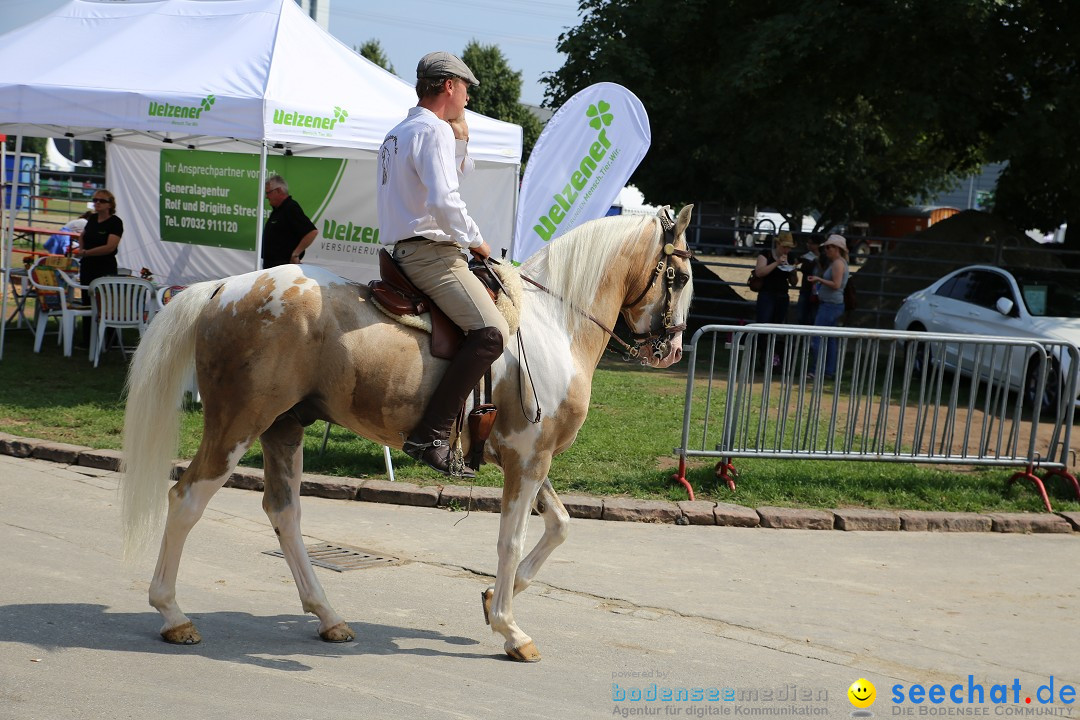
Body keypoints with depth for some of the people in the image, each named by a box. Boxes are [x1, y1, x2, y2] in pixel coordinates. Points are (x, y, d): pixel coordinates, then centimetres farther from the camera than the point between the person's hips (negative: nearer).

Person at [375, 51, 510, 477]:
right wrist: (475, 241, -9)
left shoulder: (400, 133, 22)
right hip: (431, 252, -11)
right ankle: (431, 436, -30)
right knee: (492, 332, -24)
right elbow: (444, 200, -23)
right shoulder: (433, 130, -11)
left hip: (406, 249, 11)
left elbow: (454, 173, 32)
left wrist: (460, 139, 18)